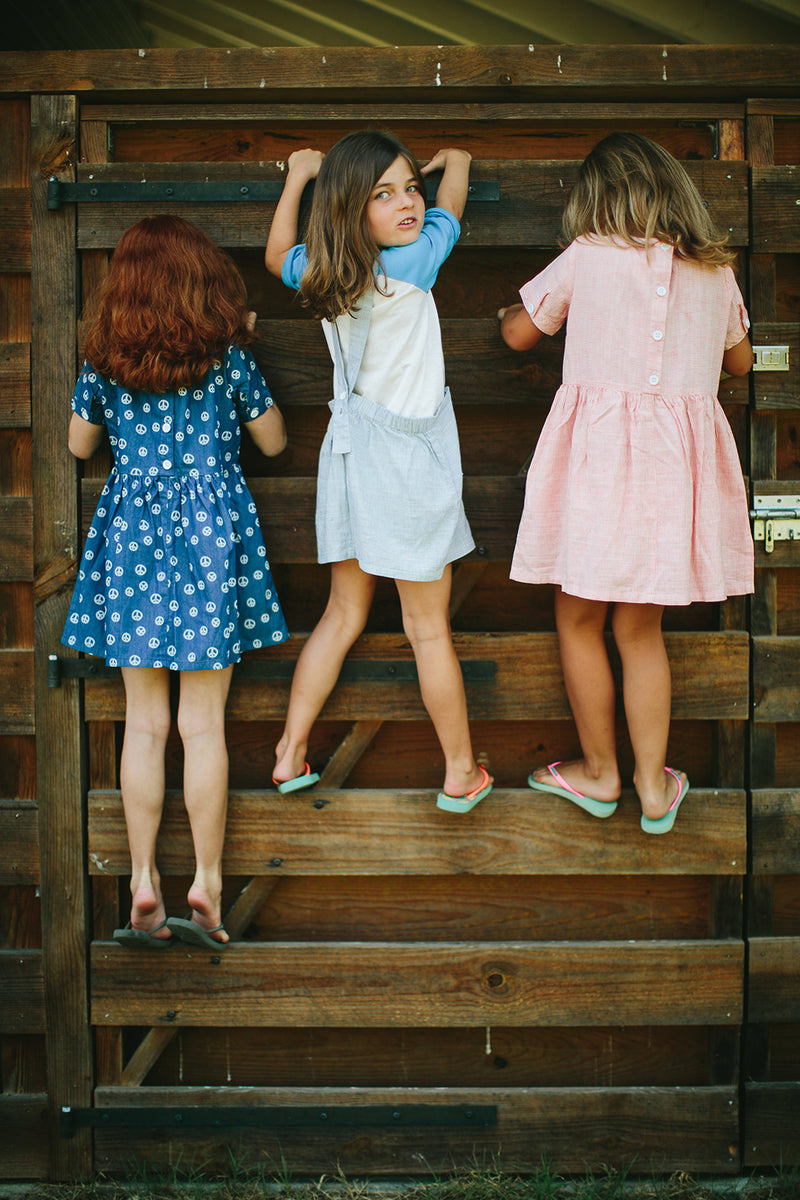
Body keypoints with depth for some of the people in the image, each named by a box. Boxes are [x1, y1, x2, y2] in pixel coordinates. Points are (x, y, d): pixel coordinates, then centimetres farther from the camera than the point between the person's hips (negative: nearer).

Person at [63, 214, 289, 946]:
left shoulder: (103, 360, 2)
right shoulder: (226, 355, -4)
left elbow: (80, 444, 14)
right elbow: (273, 441, 8)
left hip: (132, 534, 2)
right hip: (209, 534, -2)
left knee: (144, 723, 7)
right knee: (204, 724, 2)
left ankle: (143, 887, 10)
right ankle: (207, 886, 5)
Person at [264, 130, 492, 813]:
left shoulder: (321, 272, -1)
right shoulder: (414, 263, -18)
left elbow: (278, 255, 24)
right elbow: (452, 205, 3)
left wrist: (298, 174, 32)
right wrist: (455, 161, 24)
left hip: (350, 448, 6)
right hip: (407, 459, -6)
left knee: (343, 615, 17)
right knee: (429, 628, 3)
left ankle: (291, 756, 22)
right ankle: (462, 774, 17)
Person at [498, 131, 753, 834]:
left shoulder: (588, 255, -3)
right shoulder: (715, 269, 8)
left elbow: (518, 333, 9)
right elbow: (740, 360, 22)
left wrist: (505, 310, 31)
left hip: (599, 446, -4)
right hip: (679, 456, 4)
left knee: (578, 618, 12)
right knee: (641, 626, 15)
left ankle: (599, 772, 23)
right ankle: (654, 784, 18)